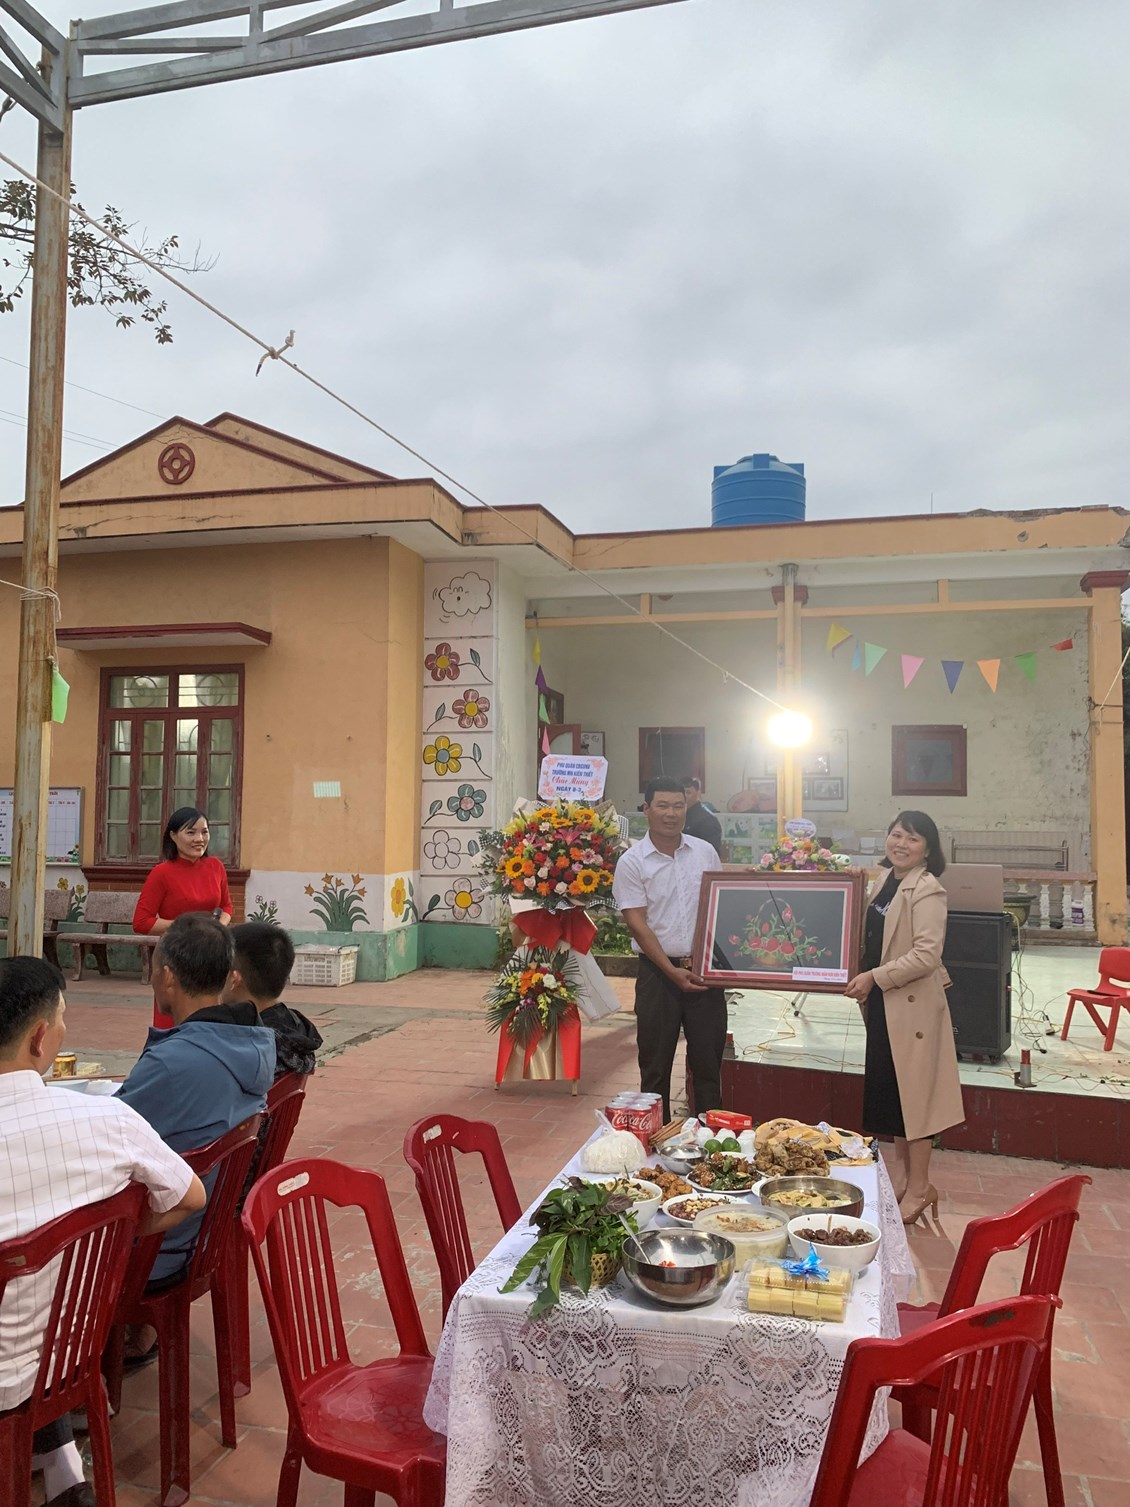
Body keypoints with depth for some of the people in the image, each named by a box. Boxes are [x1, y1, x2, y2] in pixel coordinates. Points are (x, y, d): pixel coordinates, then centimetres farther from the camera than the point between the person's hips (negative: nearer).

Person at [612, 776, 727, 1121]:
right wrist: (672, 971, -15)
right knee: (655, 1063, 7)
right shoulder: (632, 862, -5)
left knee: (708, 1060, 9)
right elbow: (637, 924, -9)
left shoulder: (706, 853, 6)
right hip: (658, 971, -2)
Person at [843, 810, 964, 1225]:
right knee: (887, 1088, 15)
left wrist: (874, 977, -20)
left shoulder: (926, 891, -16)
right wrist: (863, 980, 9)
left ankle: (919, 1188, 15)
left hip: (912, 1004, -8)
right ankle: (901, 1173, 30)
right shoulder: (885, 881, 10)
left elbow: (927, 954, -23)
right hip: (882, 1003, 8)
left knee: (912, 1091, 2)